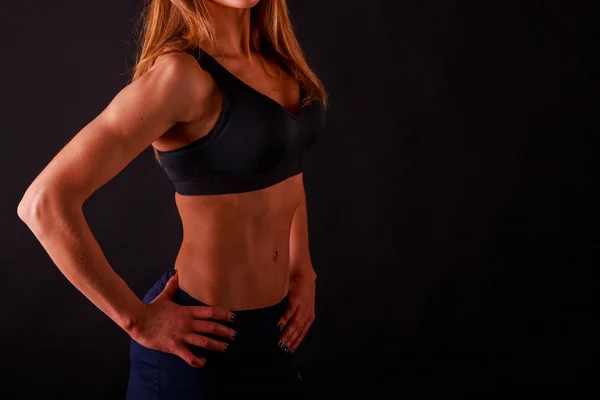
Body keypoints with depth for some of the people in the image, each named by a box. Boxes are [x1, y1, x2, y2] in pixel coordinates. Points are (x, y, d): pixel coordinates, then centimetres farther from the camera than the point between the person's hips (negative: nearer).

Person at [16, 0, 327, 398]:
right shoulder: (179, 73, -21)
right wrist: (137, 319, -19)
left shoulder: (272, 54, 1)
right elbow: (45, 203, -27)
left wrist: (302, 269, 10)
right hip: (206, 338, -7)